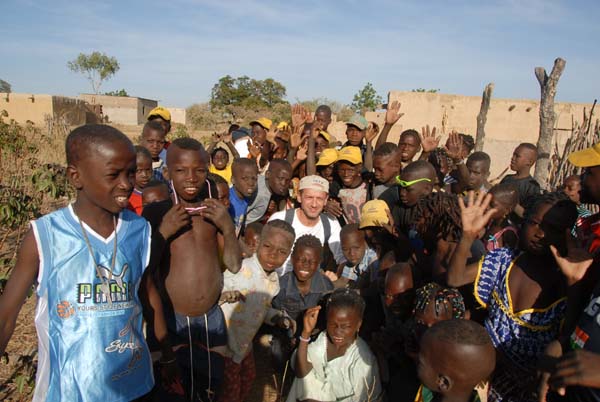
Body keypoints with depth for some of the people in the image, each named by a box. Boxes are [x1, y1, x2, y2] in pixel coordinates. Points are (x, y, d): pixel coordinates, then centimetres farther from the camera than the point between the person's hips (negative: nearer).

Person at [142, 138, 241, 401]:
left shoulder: (214, 211, 0)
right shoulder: (155, 212, -10)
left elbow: (234, 265, -2)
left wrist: (228, 227, -15)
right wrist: (164, 232, -23)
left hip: (212, 317, 3)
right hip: (170, 319, -3)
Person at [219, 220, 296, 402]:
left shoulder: (274, 279, -5)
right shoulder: (240, 269, -30)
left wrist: (277, 318, -8)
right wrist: (223, 294, -57)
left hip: (245, 343, 7)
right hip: (225, 344, -7)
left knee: (248, 378, 28)